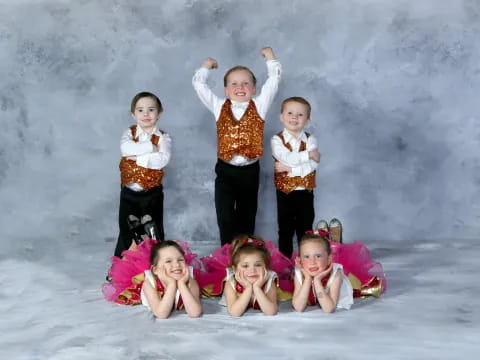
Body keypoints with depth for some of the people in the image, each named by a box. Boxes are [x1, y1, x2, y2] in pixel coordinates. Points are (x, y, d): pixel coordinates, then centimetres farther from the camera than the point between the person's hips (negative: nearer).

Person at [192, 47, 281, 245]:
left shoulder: (259, 106, 2)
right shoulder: (219, 107, 3)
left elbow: (273, 81, -1)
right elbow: (198, 84, 4)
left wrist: (270, 58, 4)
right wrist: (206, 66, 13)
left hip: (250, 171, 1)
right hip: (225, 170, 0)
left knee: (247, 217, 12)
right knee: (225, 218, -5)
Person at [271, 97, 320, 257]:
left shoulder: (310, 139, -3)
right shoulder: (277, 140, -7)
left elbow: (313, 165, -17)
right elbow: (287, 158, -25)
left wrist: (290, 168, -23)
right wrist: (308, 154, -19)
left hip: (305, 191, 1)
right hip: (285, 191, -1)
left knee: (305, 229, 11)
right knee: (285, 229, 10)